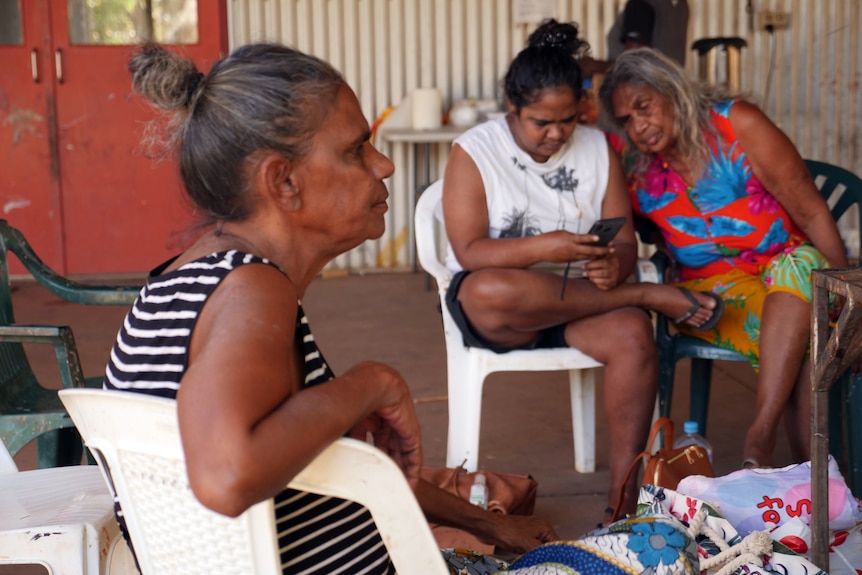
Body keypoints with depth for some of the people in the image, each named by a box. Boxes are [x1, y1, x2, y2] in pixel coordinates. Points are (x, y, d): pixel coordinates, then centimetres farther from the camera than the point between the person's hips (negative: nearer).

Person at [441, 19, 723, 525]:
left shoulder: (598, 149, 7)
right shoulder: (473, 152, -5)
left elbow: (626, 242, 2)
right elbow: (470, 253, -14)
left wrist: (614, 265, -23)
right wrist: (542, 247, -30)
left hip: (576, 303, 3)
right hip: (492, 312, -2)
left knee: (633, 334, -31)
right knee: (491, 293, -39)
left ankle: (623, 496, -26)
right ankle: (648, 296, -22)